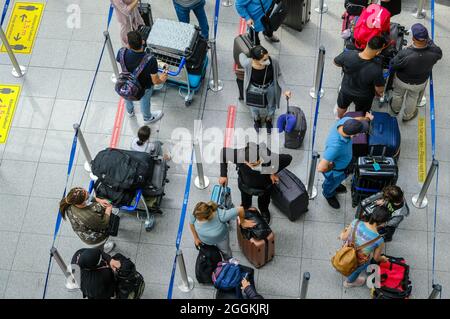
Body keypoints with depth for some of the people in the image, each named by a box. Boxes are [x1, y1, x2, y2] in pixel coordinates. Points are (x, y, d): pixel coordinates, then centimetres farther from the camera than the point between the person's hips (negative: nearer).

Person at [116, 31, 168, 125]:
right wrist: (163, 78, -7)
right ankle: (147, 118, 63)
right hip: (144, 87, -2)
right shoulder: (151, 60, -43)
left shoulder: (122, 52, -35)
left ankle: (130, 112, 70)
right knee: (145, 102, 31)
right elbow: (155, 81, -31)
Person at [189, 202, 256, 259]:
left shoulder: (220, 215, -47)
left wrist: (243, 222, -20)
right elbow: (191, 223, -13)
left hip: (220, 240, -1)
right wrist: (196, 238, -2)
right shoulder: (196, 214, -37)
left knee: (225, 251, 29)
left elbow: (240, 209, -39)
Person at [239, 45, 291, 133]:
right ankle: (257, 119, 68)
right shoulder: (247, 64, -40)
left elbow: (278, 75, -16)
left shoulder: (273, 62, -36)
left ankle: (269, 120, 67)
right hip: (255, 89, -1)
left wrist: (285, 89, -24)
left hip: (270, 87, 1)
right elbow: (241, 55, -16)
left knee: (271, 105, 32)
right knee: (255, 106, 31)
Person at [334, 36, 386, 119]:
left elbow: (336, 62, -10)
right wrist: (378, 93, 1)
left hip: (346, 90, 3)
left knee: (342, 106, 37)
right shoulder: (376, 69, -39)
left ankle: (340, 118, 66)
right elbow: (380, 90, -22)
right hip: (364, 96, -3)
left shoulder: (347, 55, -33)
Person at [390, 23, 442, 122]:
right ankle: (407, 116, 58)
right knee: (412, 98, 33)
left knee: (398, 94, 33)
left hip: (402, 81, -2)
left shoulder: (404, 54, -43)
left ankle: (395, 109, 62)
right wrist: (428, 40, 1)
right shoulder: (435, 53, -35)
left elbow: (393, 66, -23)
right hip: (419, 83, 2)